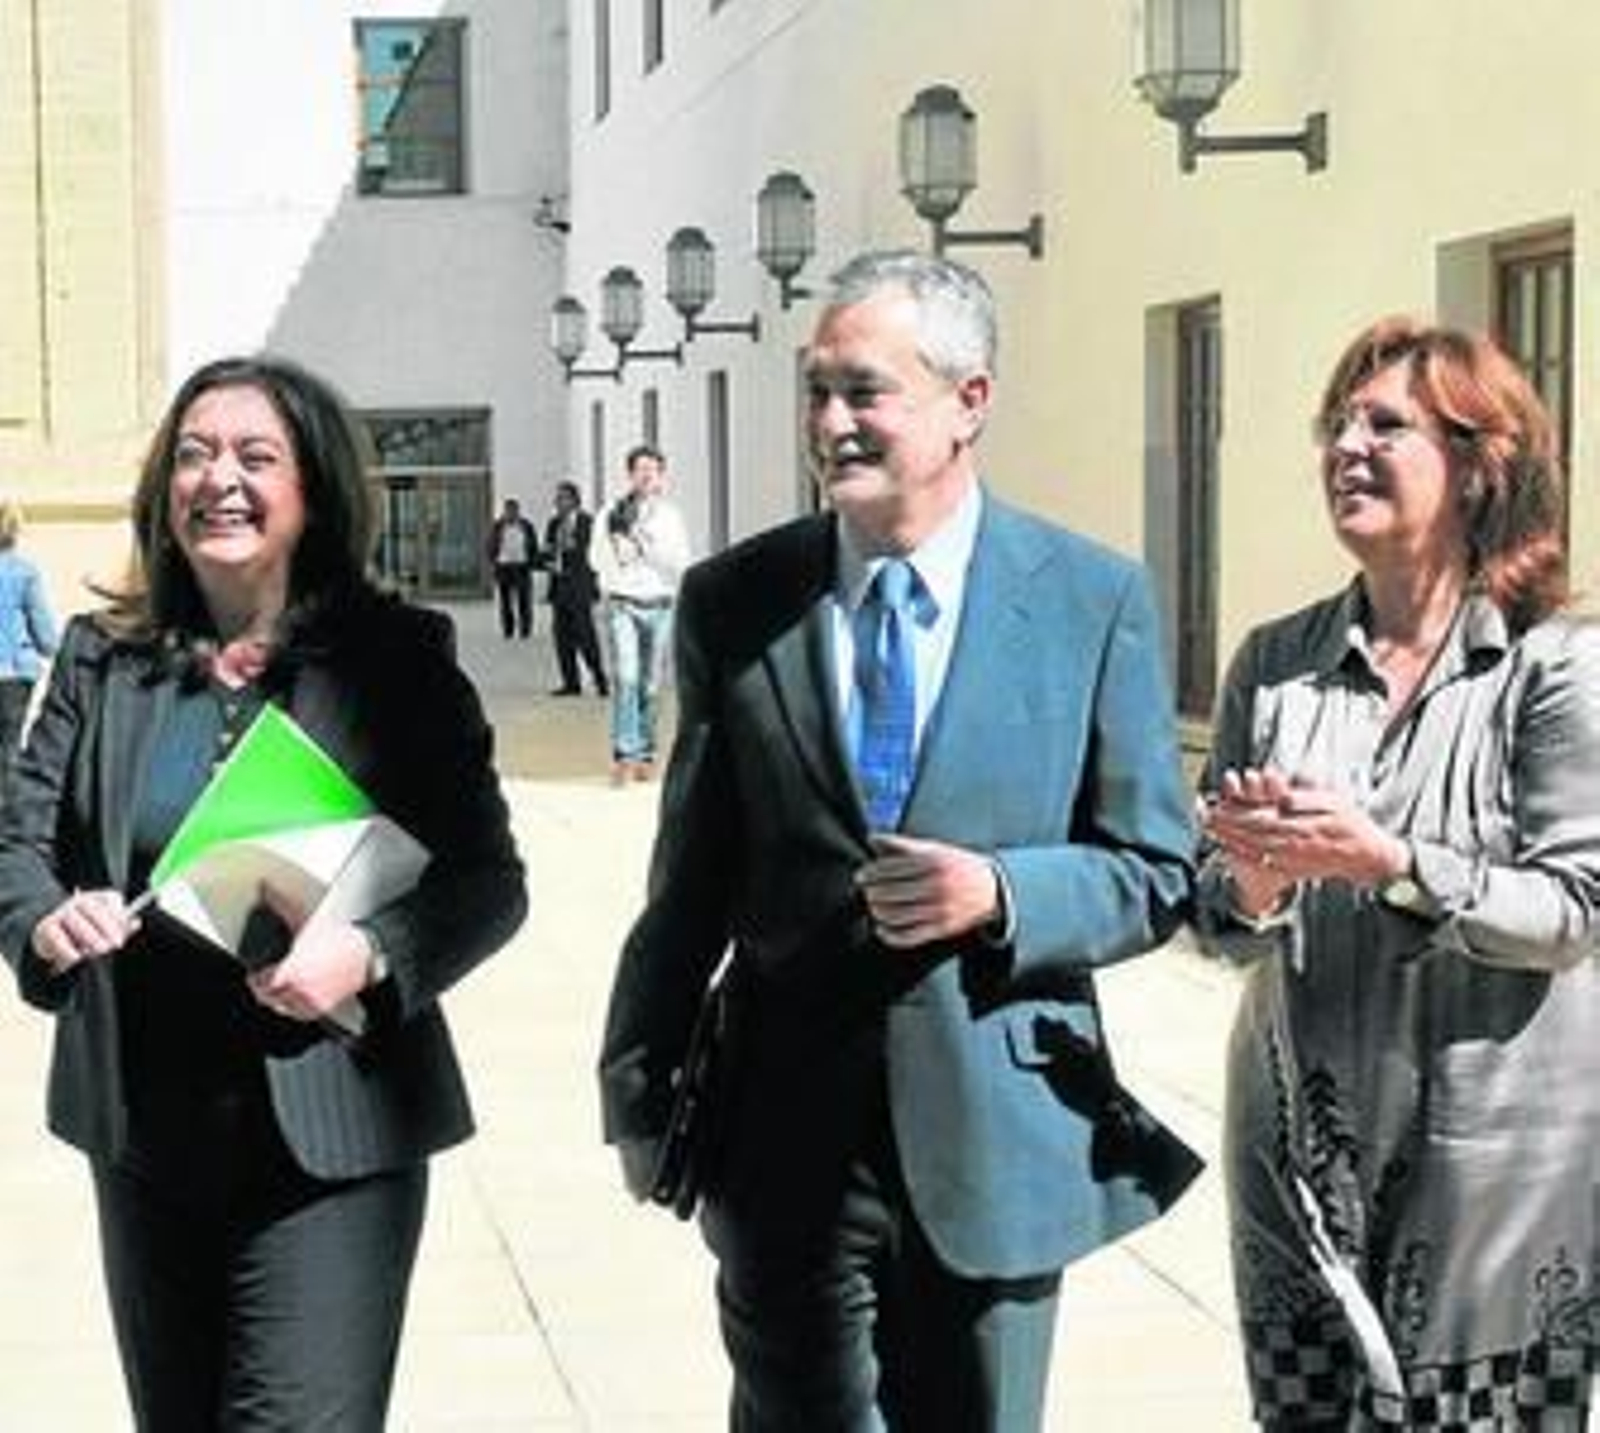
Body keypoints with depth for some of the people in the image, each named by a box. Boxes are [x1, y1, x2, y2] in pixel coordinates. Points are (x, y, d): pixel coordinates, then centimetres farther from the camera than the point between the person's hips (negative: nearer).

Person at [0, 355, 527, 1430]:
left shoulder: (397, 656, -4)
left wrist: (369, 954, -23)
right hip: (145, 1135, 4)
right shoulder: (101, 657, 6)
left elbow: (488, 879, -4)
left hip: (330, 1138, -4)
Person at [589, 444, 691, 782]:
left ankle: (645, 755, 14)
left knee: (651, 686, 5)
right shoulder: (612, 512, 4)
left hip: (660, 606, 2)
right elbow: (597, 558, 0)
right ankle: (624, 754, -19)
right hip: (622, 605, -2)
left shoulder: (670, 516, 8)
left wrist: (644, 540, -10)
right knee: (625, 678, -17)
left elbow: (680, 565, -1)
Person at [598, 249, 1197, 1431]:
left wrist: (1002, 894, -17)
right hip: (787, 1139, 1)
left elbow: (1157, 875, 0)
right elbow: (689, 877, 7)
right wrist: (642, 1093, 6)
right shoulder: (733, 603, 2)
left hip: (998, 1132, 0)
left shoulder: (1097, 601, -2)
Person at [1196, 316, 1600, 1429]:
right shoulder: (1274, 665, 5)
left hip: (1492, 1158, -3)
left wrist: (1386, 862, -21)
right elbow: (1216, 917, 6)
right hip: (1299, 1147, 4)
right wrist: (1257, 883, -16)